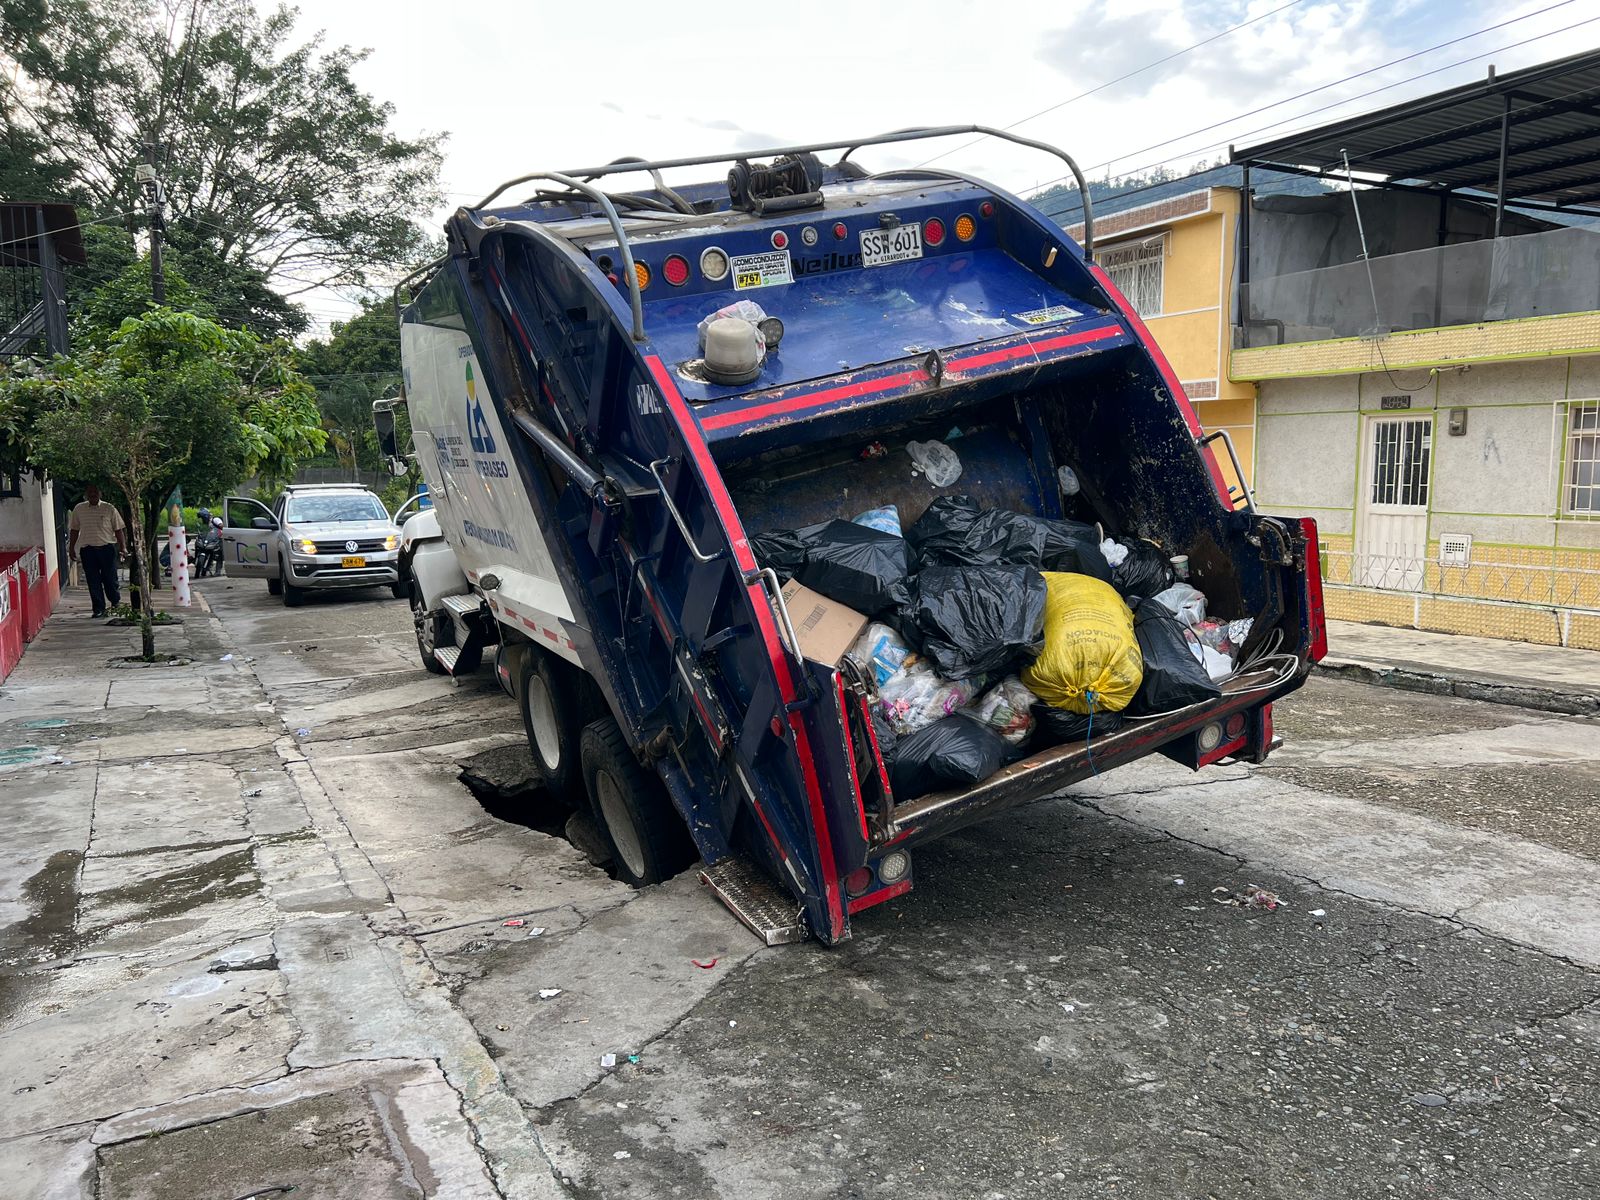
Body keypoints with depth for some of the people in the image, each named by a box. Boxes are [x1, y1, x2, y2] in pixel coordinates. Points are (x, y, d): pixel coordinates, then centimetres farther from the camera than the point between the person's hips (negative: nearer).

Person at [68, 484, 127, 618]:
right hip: (87, 549, 2)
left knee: (110, 577, 1)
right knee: (93, 581, 2)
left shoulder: (109, 509, 3)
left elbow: (118, 529, 6)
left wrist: (122, 547, 0)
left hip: (107, 548, -2)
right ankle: (99, 608, 7)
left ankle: (116, 601, 27)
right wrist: (71, 548, 12)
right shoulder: (78, 509, 9)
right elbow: (74, 530, 15)